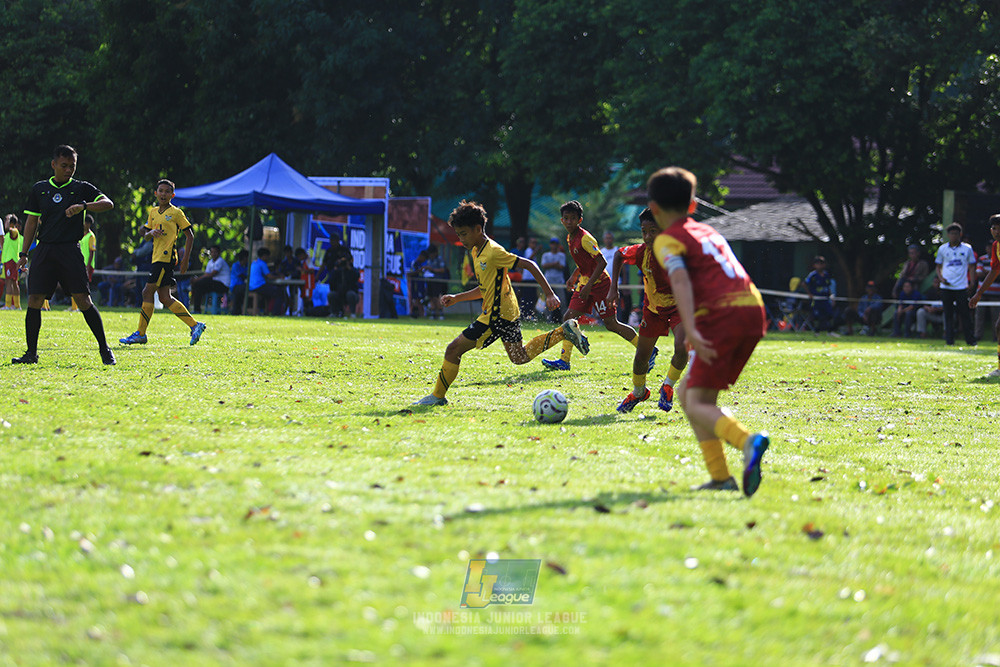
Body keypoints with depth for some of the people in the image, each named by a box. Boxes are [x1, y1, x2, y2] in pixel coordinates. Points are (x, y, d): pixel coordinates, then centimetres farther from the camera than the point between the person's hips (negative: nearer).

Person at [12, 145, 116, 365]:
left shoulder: (82, 188, 5)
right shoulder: (39, 189, 12)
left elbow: (108, 204, -6)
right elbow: (31, 222, 16)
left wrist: (83, 206, -22)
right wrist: (24, 254, 12)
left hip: (70, 250, -3)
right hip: (44, 251, 3)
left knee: (84, 300, -10)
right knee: (34, 301, -4)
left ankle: (104, 349, -2)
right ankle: (31, 353, 6)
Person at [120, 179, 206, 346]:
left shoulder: (176, 212, -3)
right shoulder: (153, 212, 17)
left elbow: (189, 235, -2)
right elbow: (145, 235, 20)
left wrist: (185, 259, -8)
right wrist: (151, 233, -5)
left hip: (166, 257, -8)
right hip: (157, 258, 8)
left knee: (147, 292, -10)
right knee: (165, 298, 4)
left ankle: (140, 334, -5)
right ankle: (195, 325, 8)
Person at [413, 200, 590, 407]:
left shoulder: (493, 252, -19)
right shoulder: (477, 252, 10)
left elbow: (529, 265, -19)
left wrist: (549, 294, -21)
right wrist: (456, 298, 12)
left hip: (497, 315, -10)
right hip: (508, 312, 10)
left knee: (453, 349, -9)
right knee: (520, 357, 24)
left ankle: (437, 396, 0)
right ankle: (565, 331, 21)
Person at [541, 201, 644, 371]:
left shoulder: (585, 238, -20)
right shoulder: (570, 238, 8)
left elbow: (602, 262, -23)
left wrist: (589, 285, -25)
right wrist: (574, 276, 17)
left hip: (600, 283, -8)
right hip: (585, 283, 8)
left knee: (611, 324, -5)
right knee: (568, 318, -2)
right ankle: (564, 360, 1)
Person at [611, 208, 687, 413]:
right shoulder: (641, 252, -20)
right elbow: (618, 255, 1)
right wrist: (613, 287, -3)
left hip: (679, 306, -3)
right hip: (653, 308, 3)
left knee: (681, 348, -27)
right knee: (641, 356, 7)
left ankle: (668, 386, 3)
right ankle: (638, 392, 38)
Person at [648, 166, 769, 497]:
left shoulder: (668, 239, 2)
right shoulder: (707, 230, 27)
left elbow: (681, 281, -15)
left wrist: (691, 330, -26)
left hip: (722, 315, -8)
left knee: (697, 405, -9)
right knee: (688, 393, 16)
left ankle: (747, 441, -39)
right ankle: (720, 477, 6)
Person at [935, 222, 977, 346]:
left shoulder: (967, 249, 6)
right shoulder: (942, 249, 8)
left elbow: (972, 266, 11)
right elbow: (938, 266, 14)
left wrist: (972, 282, 1)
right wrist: (941, 278, -4)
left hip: (962, 287, -1)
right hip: (946, 287, 1)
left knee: (965, 314, -5)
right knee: (948, 315, 2)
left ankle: (971, 340, 1)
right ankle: (949, 340, 7)